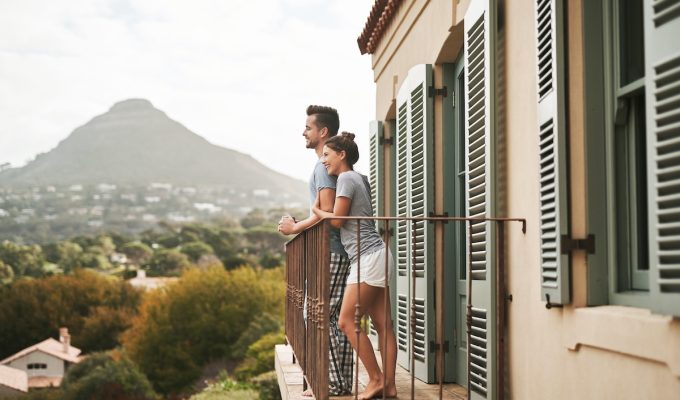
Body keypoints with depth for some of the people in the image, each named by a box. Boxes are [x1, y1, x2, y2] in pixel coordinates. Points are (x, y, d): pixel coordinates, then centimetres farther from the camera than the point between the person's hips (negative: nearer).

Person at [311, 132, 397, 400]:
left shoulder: (346, 178, -8)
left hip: (369, 257, -10)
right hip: (373, 257, 10)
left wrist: (316, 210, 8)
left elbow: (337, 219, -10)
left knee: (347, 321, -7)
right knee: (382, 324, 5)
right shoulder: (360, 179, 20)